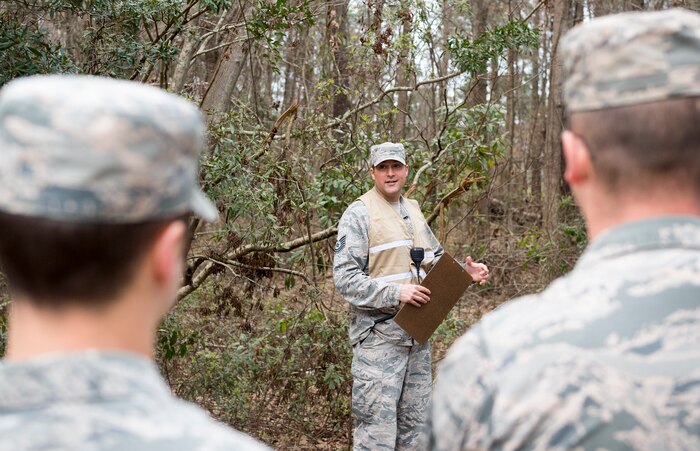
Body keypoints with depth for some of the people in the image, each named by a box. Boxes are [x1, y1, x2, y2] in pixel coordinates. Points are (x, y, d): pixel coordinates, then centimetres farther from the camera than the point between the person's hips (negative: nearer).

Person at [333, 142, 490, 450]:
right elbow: (344, 278, -15)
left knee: (415, 426, 16)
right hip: (378, 336, -8)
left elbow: (437, 260, 24)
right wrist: (396, 293, -24)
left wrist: (467, 272, 5)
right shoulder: (359, 214, -9)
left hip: (417, 333, 8)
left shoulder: (413, 211, 15)